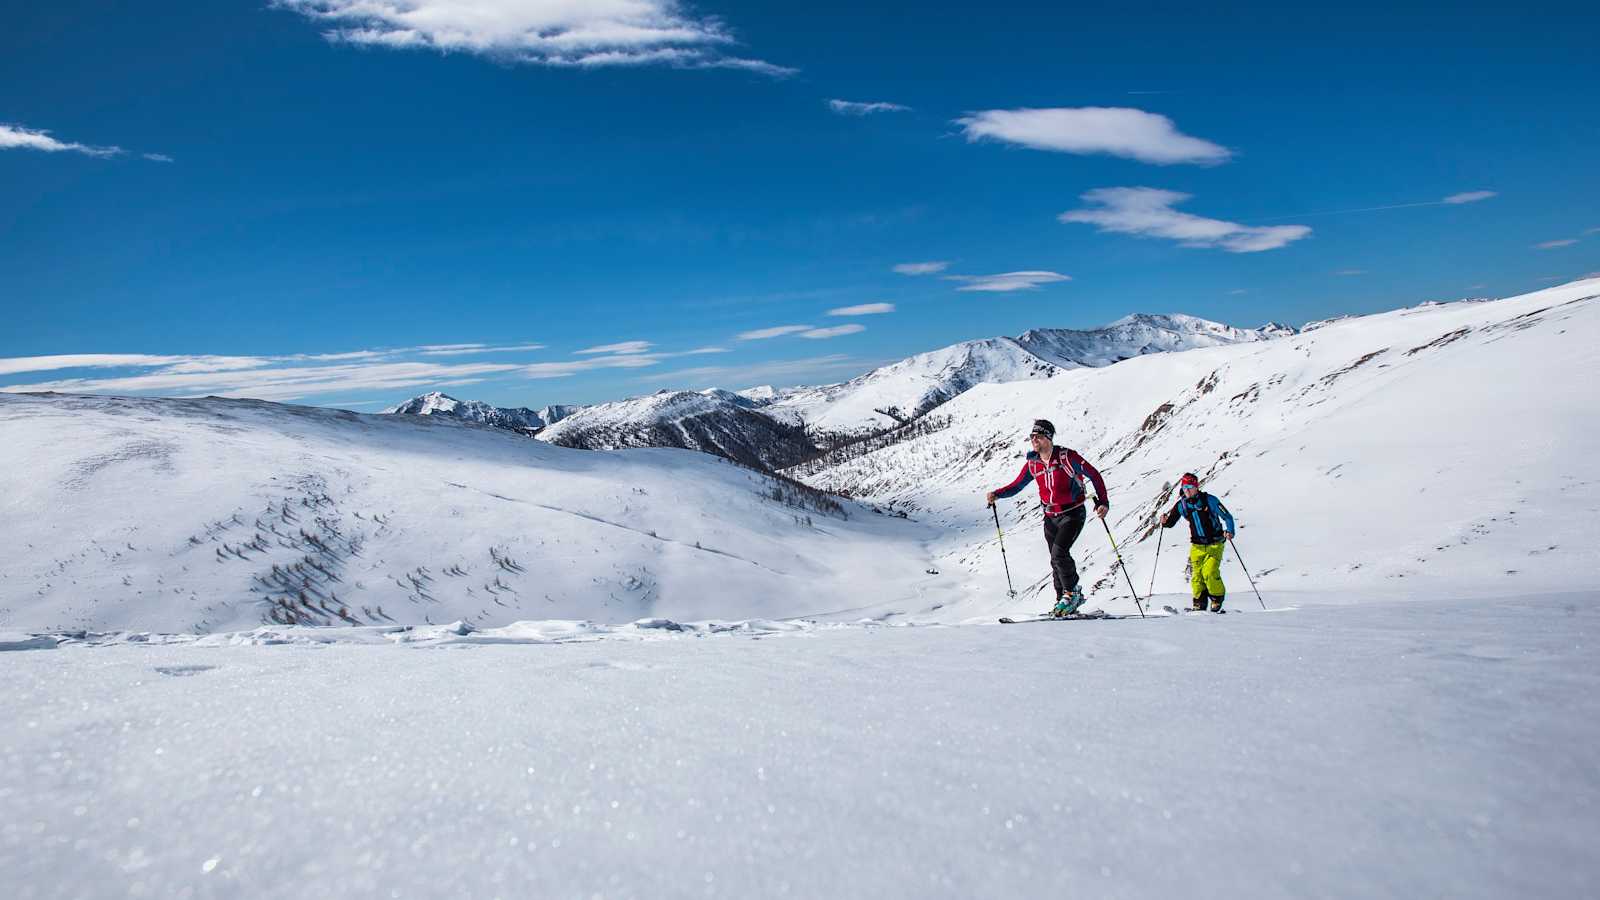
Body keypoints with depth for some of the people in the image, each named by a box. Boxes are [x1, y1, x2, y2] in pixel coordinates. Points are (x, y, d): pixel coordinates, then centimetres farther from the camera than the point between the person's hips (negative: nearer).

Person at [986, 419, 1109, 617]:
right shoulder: (1033, 463, 1)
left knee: (1059, 553, -20)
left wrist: (1103, 502, -18)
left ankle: (1072, 592, 0)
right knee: (1056, 561, 8)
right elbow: (1017, 485, 7)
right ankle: (1064, 601, 21)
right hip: (1050, 517, 6)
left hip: (1072, 514, -6)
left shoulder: (1067, 457, -15)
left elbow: (1094, 475, -10)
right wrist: (997, 494, -10)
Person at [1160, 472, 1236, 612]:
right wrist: (1165, 522, -14)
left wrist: (1229, 531, -25)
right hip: (1197, 546, 4)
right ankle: (1199, 604, 15)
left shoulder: (1209, 500, -12)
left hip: (1215, 544, -4)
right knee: (1196, 575, -3)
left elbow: (1227, 517, -7)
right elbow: (1171, 522, 9)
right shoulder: (1181, 505, -1)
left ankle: (1217, 598, 6)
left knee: (1209, 572, -18)